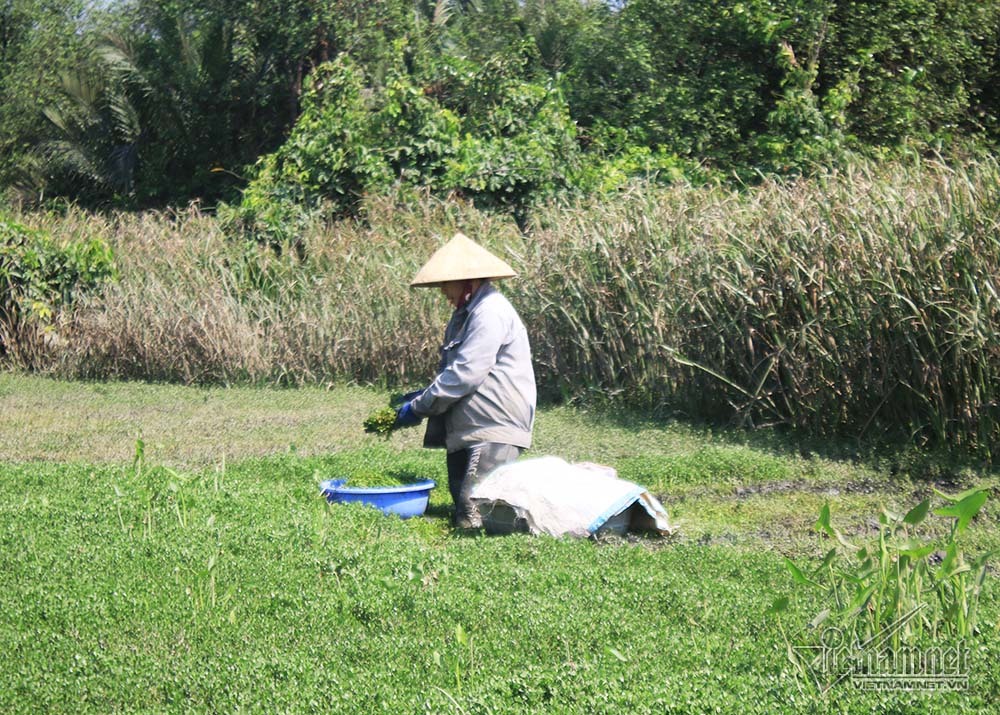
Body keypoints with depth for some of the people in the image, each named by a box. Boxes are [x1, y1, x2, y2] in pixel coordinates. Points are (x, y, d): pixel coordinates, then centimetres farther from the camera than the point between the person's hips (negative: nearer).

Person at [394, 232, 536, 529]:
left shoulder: (490, 314, -15)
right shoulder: (467, 314, 20)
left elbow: (464, 374, -21)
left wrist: (418, 407, -13)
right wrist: (424, 394, 9)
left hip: (494, 430, -11)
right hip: (467, 429, 11)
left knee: (472, 518, -18)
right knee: (462, 506, 9)